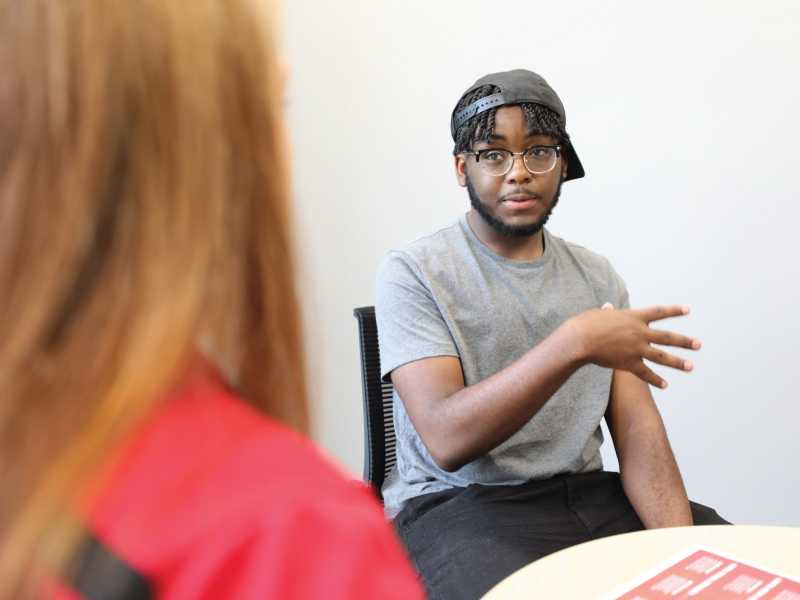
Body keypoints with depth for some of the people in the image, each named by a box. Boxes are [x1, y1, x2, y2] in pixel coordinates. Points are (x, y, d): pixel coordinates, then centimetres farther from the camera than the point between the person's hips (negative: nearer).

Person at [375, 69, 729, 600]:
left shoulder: (597, 277, 10)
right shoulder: (413, 272, -7)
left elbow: (637, 426, 3)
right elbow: (447, 441, -18)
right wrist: (574, 343, -27)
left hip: (587, 493, 5)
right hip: (460, 502, -4)